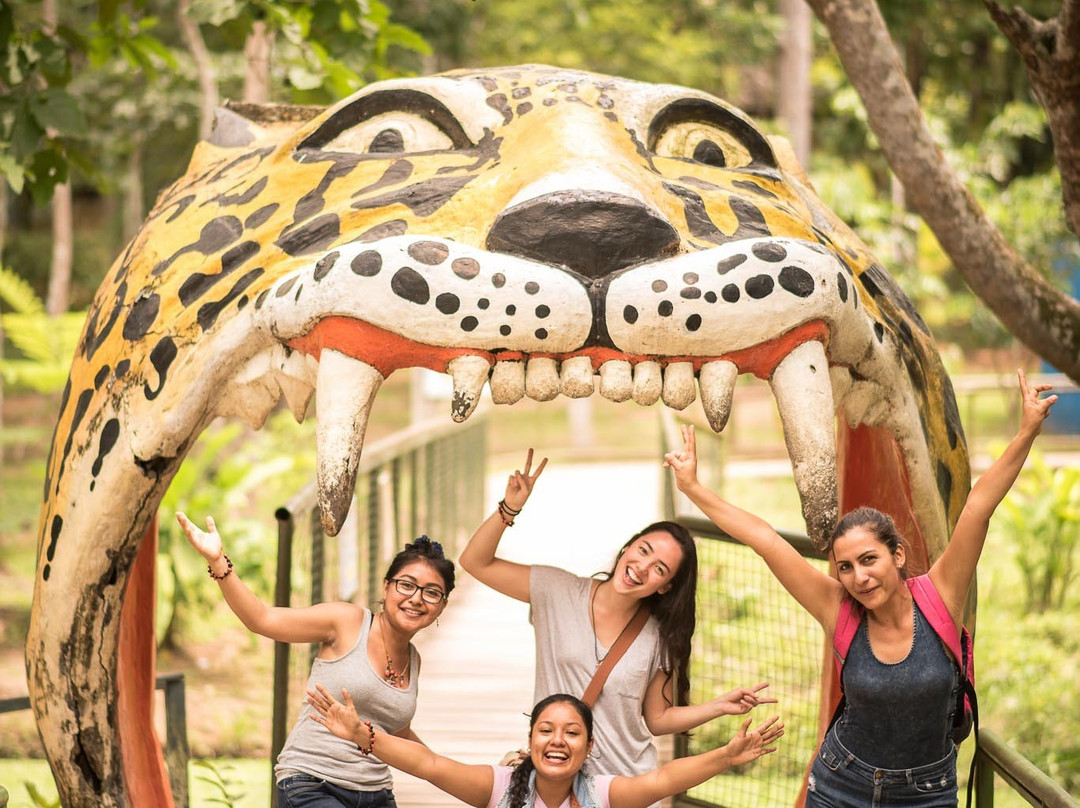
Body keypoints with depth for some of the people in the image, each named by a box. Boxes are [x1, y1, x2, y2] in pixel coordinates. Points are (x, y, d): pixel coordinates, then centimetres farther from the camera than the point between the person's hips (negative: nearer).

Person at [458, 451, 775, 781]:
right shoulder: (559, 592, -4)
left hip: (628, 780, -1)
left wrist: (720, 706, -9)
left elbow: (656, 718, 4)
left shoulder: (660, 640, -4)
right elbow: (475, 562, -4)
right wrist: (509, 508, -17)